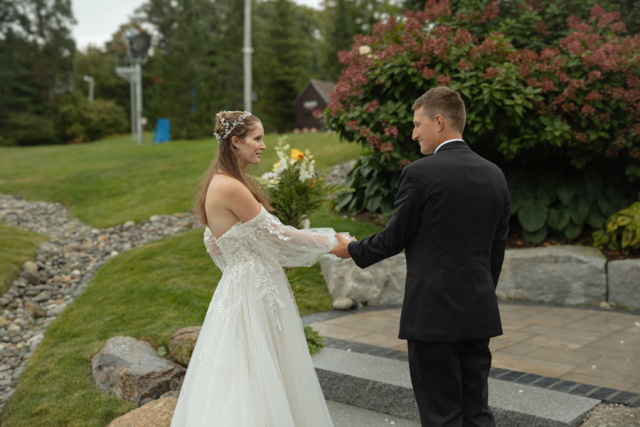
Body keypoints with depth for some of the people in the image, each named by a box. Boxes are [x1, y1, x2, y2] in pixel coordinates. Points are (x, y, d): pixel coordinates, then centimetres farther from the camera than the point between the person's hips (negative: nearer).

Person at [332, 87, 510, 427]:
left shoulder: (419, 173, -12)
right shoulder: (494, 175, 7)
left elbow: (394, 239, -6)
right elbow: (497, 248, 12)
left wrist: (352, 250, 12)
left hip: (433, 313, -6)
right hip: (480, 314, 6)